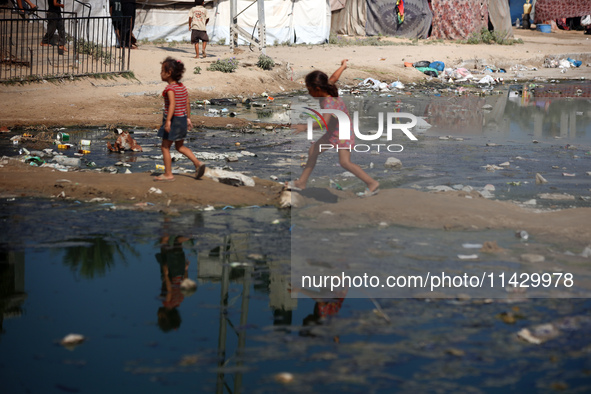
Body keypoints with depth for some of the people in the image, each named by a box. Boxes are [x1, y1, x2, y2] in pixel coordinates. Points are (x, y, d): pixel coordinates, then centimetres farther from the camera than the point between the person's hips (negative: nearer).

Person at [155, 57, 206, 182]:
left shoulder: (170, 88, -16)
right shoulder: (182, 87, 8)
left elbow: (172, 104, -28)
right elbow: (188, 103, 13)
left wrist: (168, 121, -33)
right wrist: (188, 118, 21)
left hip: (173, 119, -8)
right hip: (182, 119, 8)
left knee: (165, 147, 3)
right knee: (180, 146, 21)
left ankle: (168, 174, 7)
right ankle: (198, 163, 10)